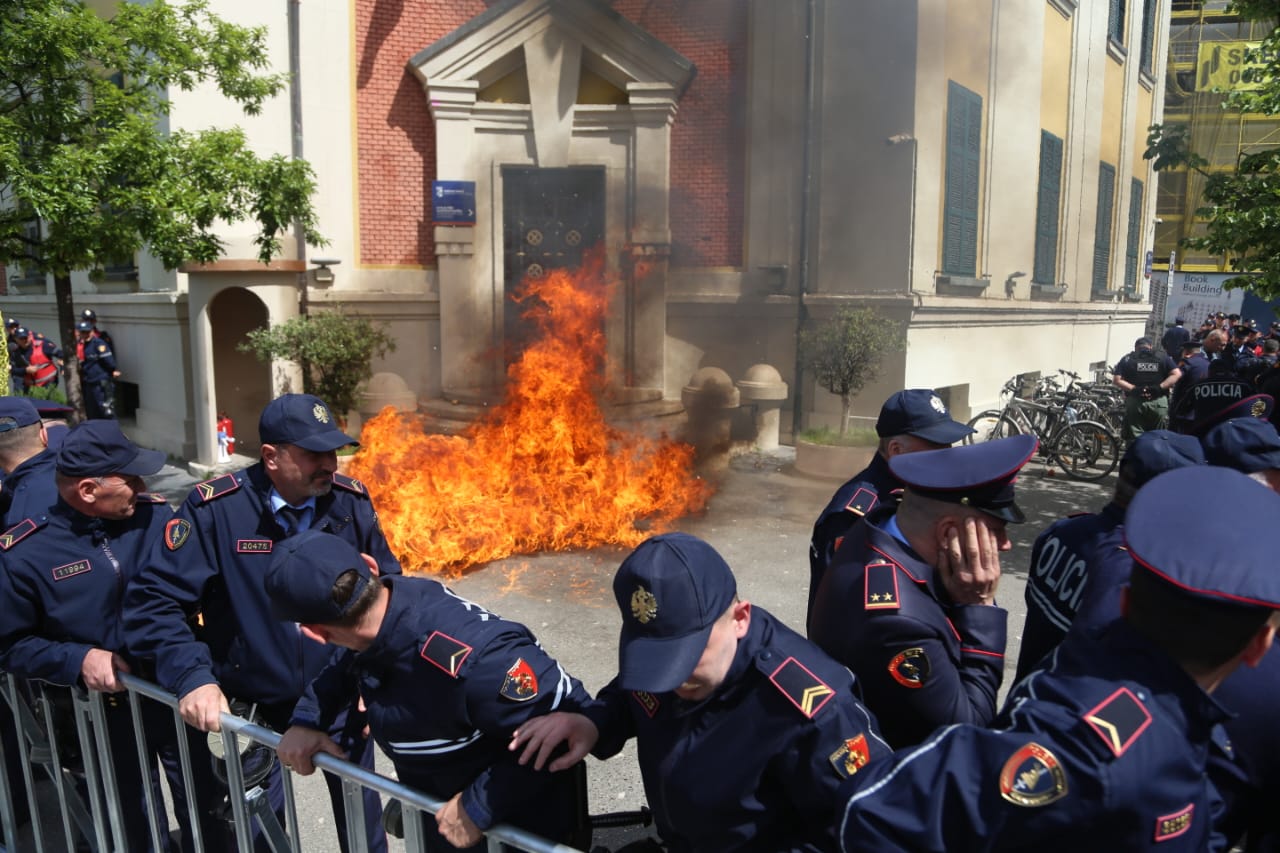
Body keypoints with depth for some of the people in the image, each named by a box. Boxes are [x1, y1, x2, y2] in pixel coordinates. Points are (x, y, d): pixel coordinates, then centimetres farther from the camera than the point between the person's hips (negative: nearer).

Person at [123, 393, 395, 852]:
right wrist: (191, 677, -24)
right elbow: (153, 599, -14)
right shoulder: (215, 507, -18)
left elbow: (386, 583, 3)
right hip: (253, 707, -1)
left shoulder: (350, 499, -9)